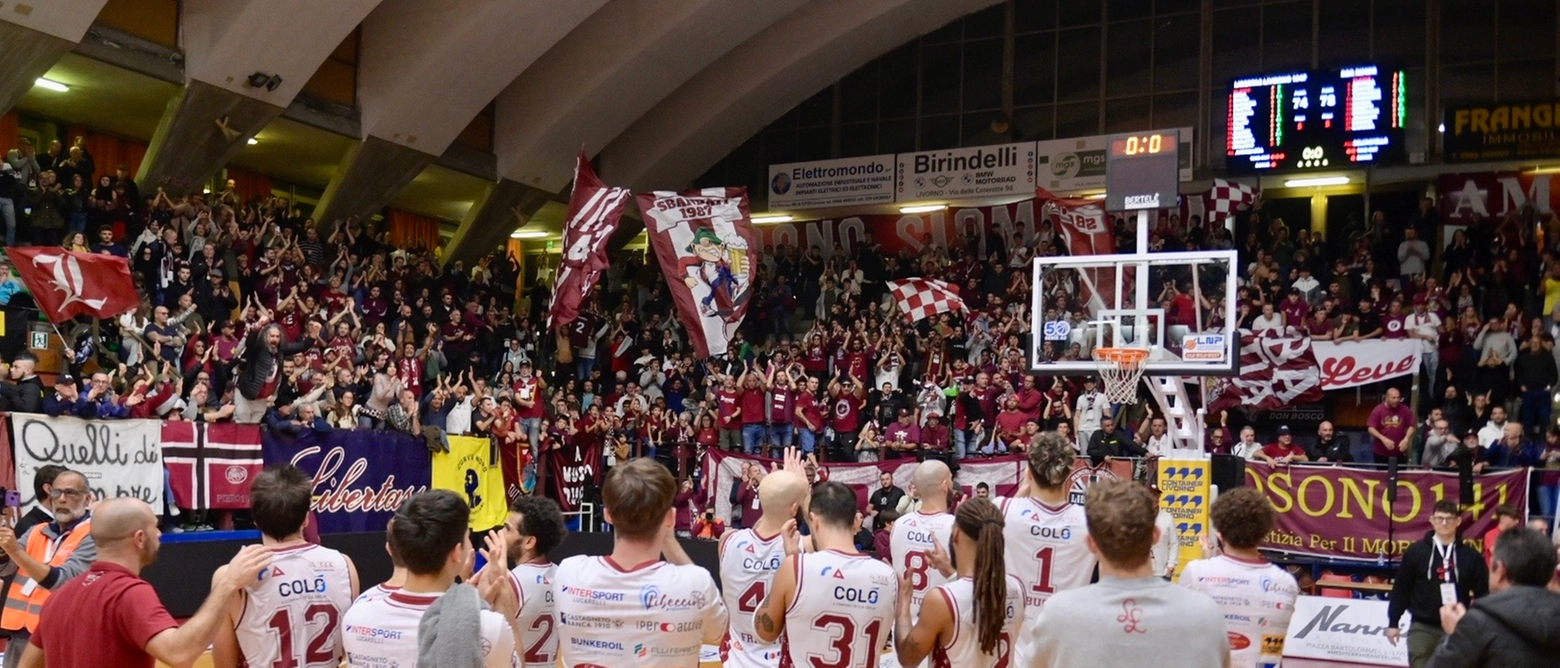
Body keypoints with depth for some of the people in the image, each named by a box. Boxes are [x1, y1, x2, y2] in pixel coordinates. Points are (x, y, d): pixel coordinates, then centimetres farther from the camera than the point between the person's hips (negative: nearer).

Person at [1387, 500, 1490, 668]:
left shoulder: (1470, 555, 1)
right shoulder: (1416, 551, -2)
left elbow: (1482, 593, 3)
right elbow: (1400, 590, 2)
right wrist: (1393, 623, 1)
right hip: (1422, 627, -1)